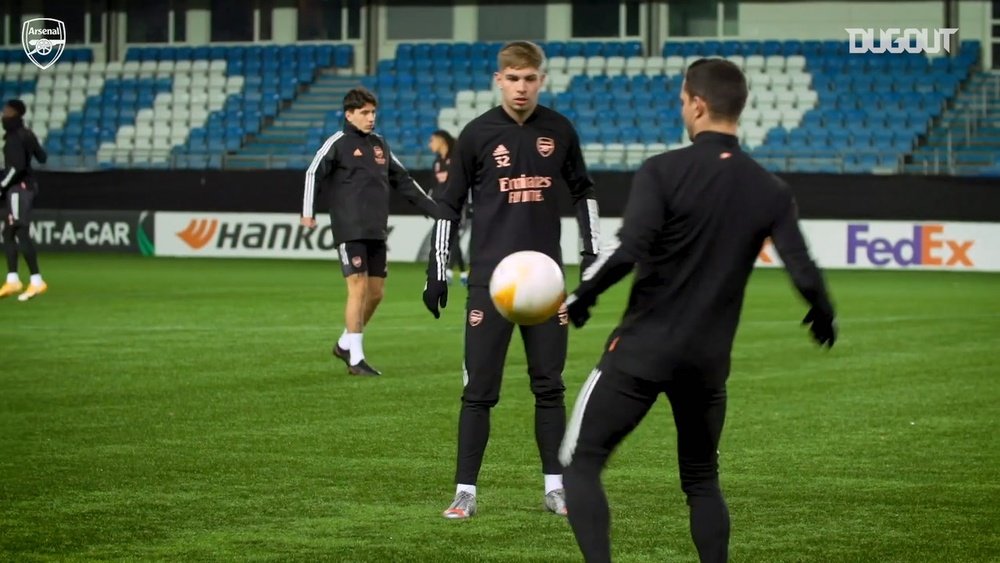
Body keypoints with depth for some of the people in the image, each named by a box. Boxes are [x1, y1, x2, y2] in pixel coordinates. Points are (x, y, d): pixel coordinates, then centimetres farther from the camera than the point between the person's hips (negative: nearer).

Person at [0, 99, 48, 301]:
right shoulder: (27, 135, 11)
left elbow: (17, 166, -24)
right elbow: (42, 158, 18)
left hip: (18, 187, -10)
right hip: (27, 185, 10)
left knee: (21, 233, -10)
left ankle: (37, 281, -11)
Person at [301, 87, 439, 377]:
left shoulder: (379, 144, 16)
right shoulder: (338, 143, -2)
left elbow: (403, 181, 21)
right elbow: (314, 174, -8)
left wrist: (434, 209, 19)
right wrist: (308, 212, -20)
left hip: (377, 231, 6)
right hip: (350, 230, -6)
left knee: (376, 292, 6)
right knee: (359, 288, -10)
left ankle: (345, 344, 23)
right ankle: (356, 359, -4)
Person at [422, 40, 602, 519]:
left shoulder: (559, 131, 4)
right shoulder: (478, 134, -3)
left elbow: (582, 192, 16)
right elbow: (449, 205, 3)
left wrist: (590, 253, 10)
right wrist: (437, 271, 0)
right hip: (489, 278, -2)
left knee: (549, 386, 6)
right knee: (479, 389, -3)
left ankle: (554, 487, 13)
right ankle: (465, 490, 2)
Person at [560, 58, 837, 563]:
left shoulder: (663, 171, -11)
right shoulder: (770, 192, 2)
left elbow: (626, 251, -23)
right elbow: (805, 276, -3)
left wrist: (580, 298, -8)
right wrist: (824, 321, 17)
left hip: (642, 349, -4)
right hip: (709, 359, 5)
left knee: (579, 464, 3)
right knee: (701, 480, 21)